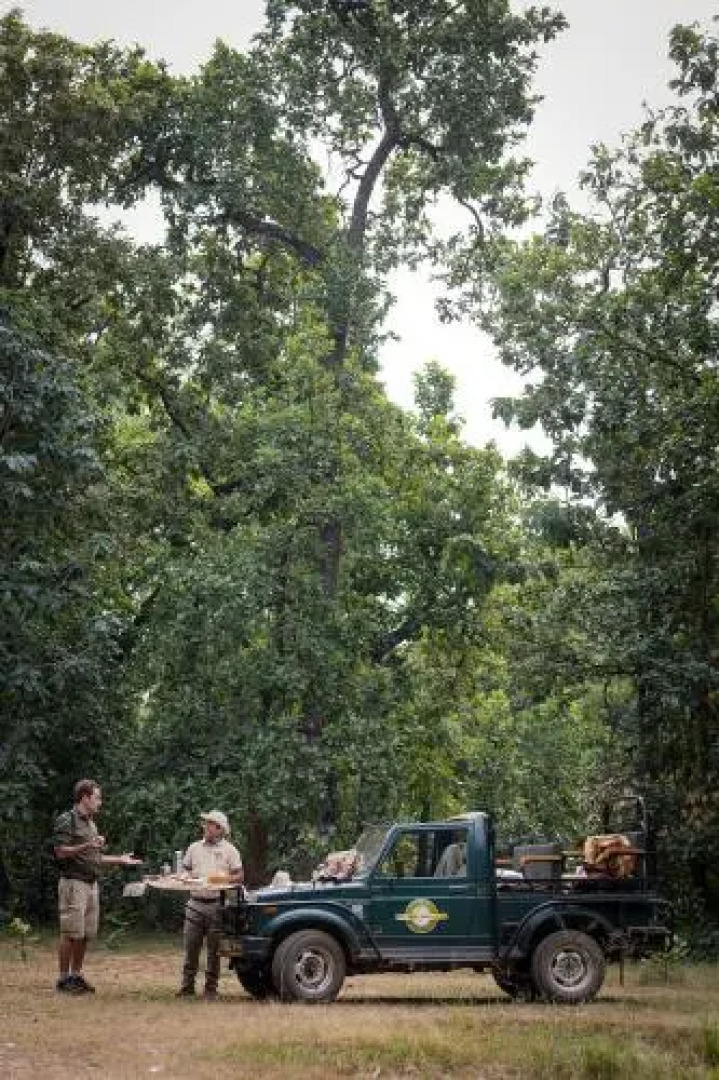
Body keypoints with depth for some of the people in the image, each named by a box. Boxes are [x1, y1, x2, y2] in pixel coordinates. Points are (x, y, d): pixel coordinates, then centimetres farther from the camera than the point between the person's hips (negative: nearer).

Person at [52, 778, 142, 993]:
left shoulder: (91, 823, 20)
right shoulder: (66, 820, -6)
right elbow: (60, 852, -14)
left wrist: (120, 860, 19)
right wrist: (87, 845, -23)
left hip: (91, 884, 8)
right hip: (73, 882, -8)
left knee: (86, 934, 8)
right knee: (71, 933, -6)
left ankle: (76, 975, 17)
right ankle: (63, 978, 0)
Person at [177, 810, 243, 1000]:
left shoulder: (229, 849, 3)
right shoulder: (194, 848, 13)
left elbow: (240, 877, 1)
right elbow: (185, 871, 18)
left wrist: (225, 878, -16)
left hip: (216, 905, -3)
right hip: (195, 903, 3)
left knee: (213, 950, 2)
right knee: (190, 947, 1)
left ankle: (211, 988, 10)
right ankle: (187, 987, 10)